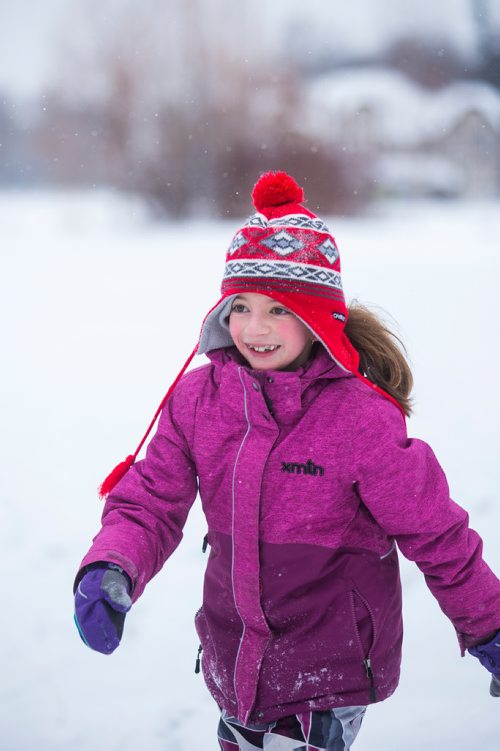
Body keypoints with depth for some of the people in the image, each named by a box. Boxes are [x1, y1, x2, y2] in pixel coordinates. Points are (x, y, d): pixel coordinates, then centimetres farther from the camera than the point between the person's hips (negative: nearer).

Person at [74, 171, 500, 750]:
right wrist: (109, 569, -25)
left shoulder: (363, 419, -19)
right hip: (233, 657, 5)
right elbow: (149, 503, -4)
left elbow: (436, 535, -9)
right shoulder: (196, 398, -6)